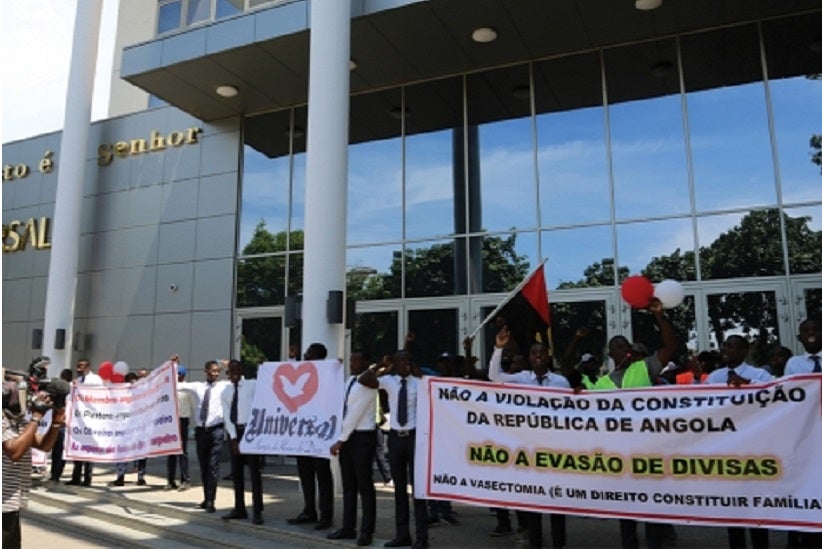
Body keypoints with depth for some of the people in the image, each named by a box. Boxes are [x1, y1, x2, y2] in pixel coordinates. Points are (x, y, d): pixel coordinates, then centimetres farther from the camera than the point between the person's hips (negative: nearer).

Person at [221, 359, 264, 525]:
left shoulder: (253, 385, -1)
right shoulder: (226, 392, 10)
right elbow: (227, 416, 3)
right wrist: (233, 437, -5)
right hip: (234, 431, 5)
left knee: (254, 471, -4)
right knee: (236, 472, 11)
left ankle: (257, 511, 0)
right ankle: (239, 509, 21)